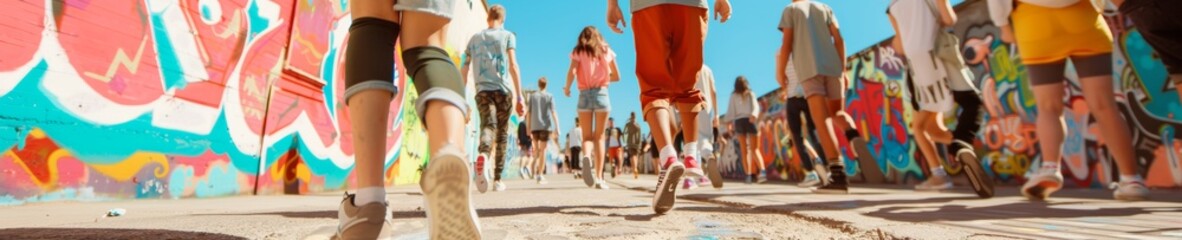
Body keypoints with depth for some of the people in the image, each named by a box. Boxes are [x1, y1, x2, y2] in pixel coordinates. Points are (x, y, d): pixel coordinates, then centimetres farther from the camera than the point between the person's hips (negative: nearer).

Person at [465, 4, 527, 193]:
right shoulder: (508, 36, 10)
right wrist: (519, 96, -4)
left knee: (488, 126, -12)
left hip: (482, 90, 2)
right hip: (503, 90, -1)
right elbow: (513, 66, -3)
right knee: (502, 135, 7)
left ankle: (482, 156, -47)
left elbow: (465, 70, 15)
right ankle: (497, 180, 10)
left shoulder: (474, 38, 18)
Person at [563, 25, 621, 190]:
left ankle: (586, 157, -28)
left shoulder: (578, 52, 6)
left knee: (587, 136, 6)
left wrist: (567, 88, 6)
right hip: (601, 93, 1)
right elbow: (616, 76, 14)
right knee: (599, 136, 5)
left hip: (584, 94, -1)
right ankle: (599, 177, -3)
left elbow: (572, 72, -10)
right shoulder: (606, 51, 12)